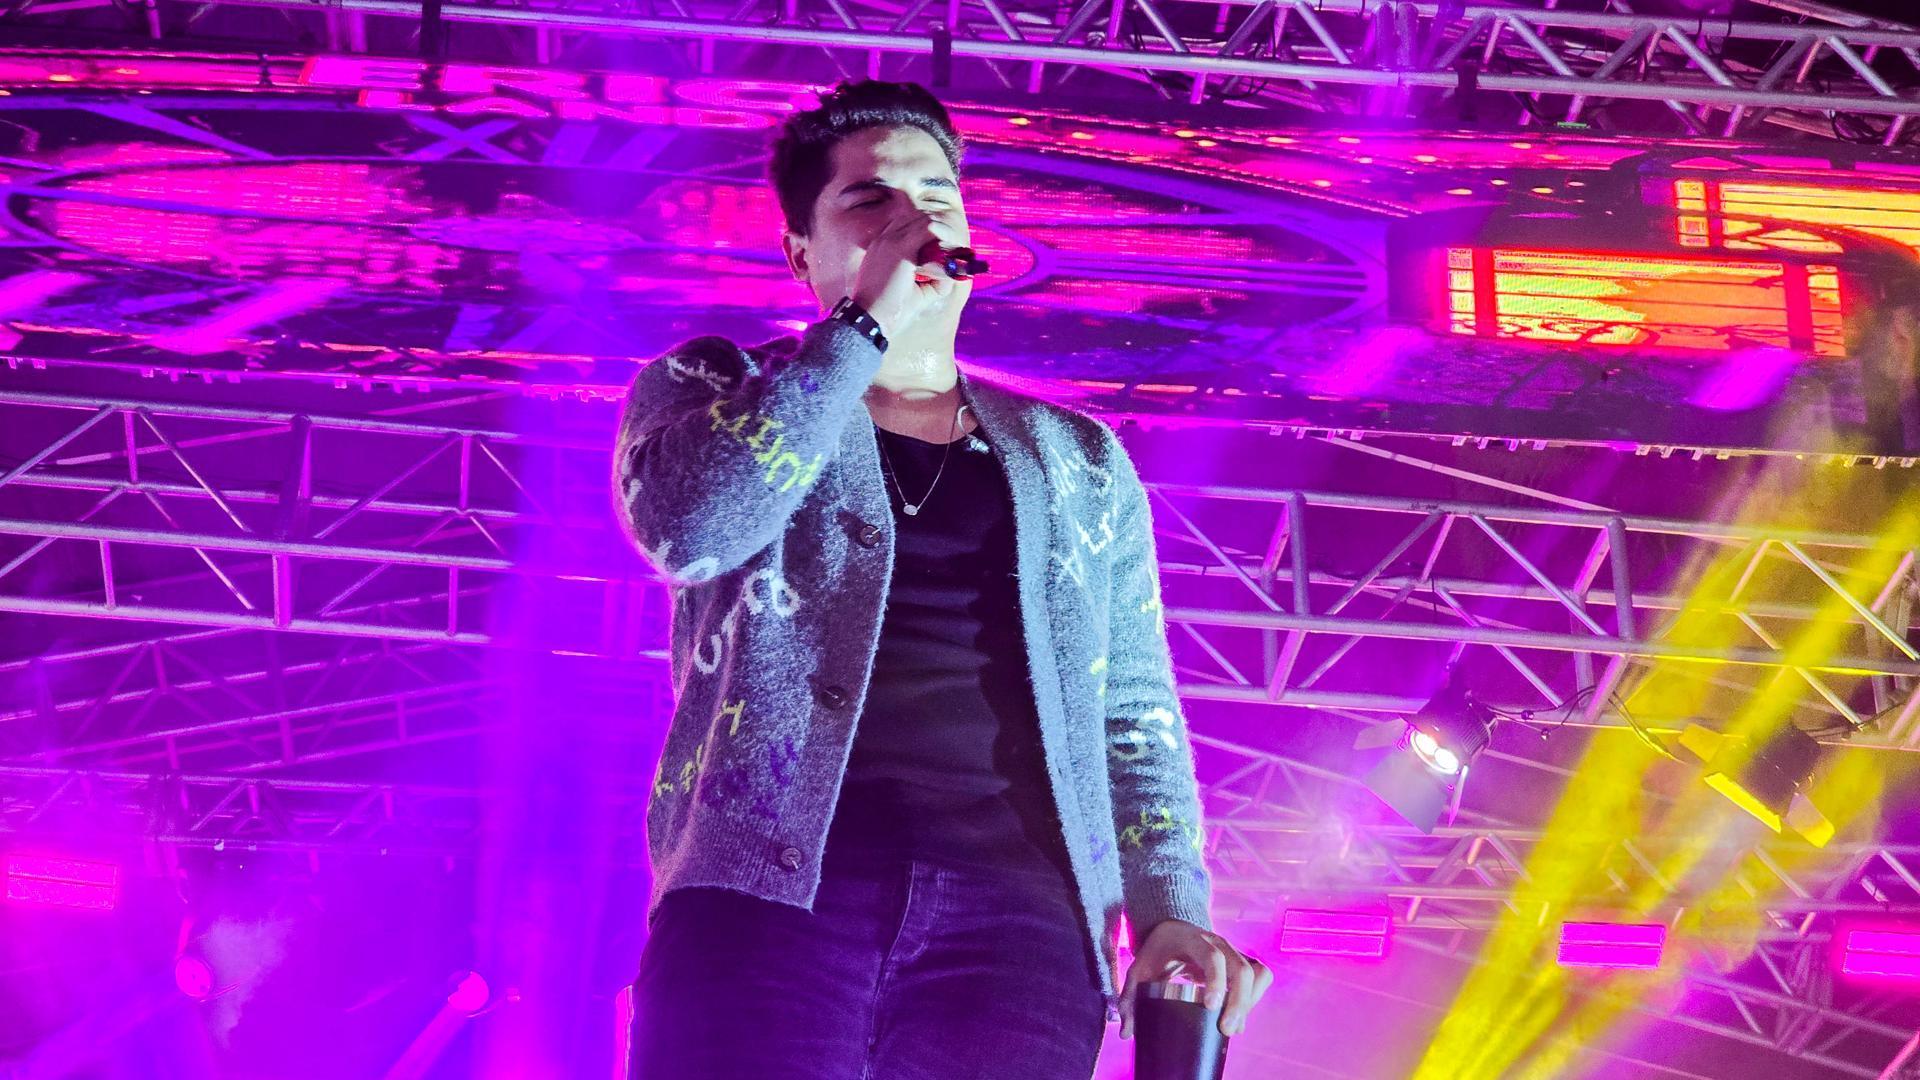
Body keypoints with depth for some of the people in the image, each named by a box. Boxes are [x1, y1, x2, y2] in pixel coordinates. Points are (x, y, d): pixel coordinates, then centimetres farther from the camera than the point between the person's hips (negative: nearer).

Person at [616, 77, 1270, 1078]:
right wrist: (864, 323, -4)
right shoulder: (709, 389, 15)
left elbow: (1134, 715, 19)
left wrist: (1170, 905, 4)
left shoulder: (1081, 463, 22)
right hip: (771, 886, -2)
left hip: (1018, 918, 2)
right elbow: (687, 523, -8)